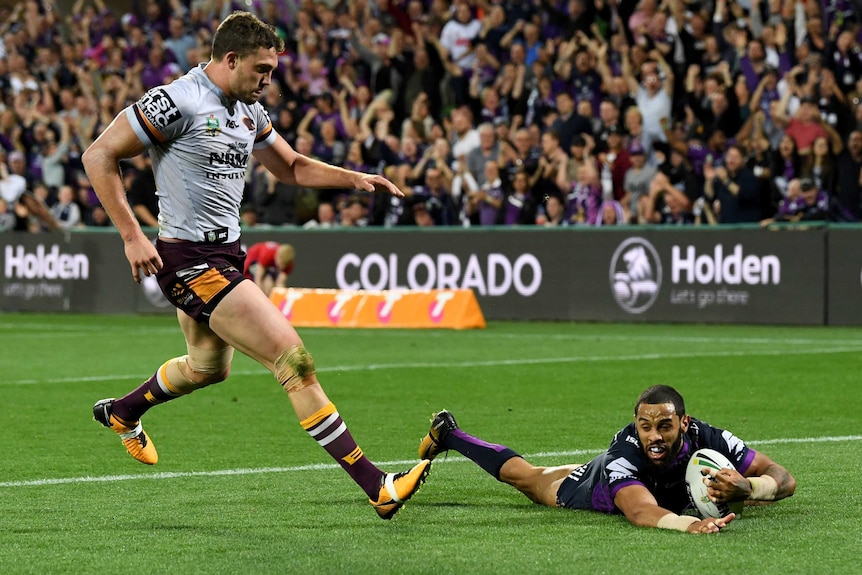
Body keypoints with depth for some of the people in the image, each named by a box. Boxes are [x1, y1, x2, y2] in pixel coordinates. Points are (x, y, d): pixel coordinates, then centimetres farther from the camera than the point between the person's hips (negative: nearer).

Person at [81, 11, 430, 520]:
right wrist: (132, 235, -19)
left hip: (224, 252, 10)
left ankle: (121, 412, 57)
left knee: (209, 367, 31)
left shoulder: (249, 111, 10)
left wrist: (357, 179, 8)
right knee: (294, 359, -16)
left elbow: (292, 167, 24)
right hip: (190, 260, -10)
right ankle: (378, 488, -17)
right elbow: (99, 156, -15)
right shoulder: (178, 102, -16)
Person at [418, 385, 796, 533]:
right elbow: (640, 511, -65)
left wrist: (744, 488, -62)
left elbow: (785, 480, -40)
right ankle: (448, 434, 47)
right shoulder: (624, 455, -48)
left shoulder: (707, 440, -41)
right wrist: (688, 524, -85)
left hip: (672, 486, 3)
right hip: (600, 488, -3)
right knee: (525, 476, 22)